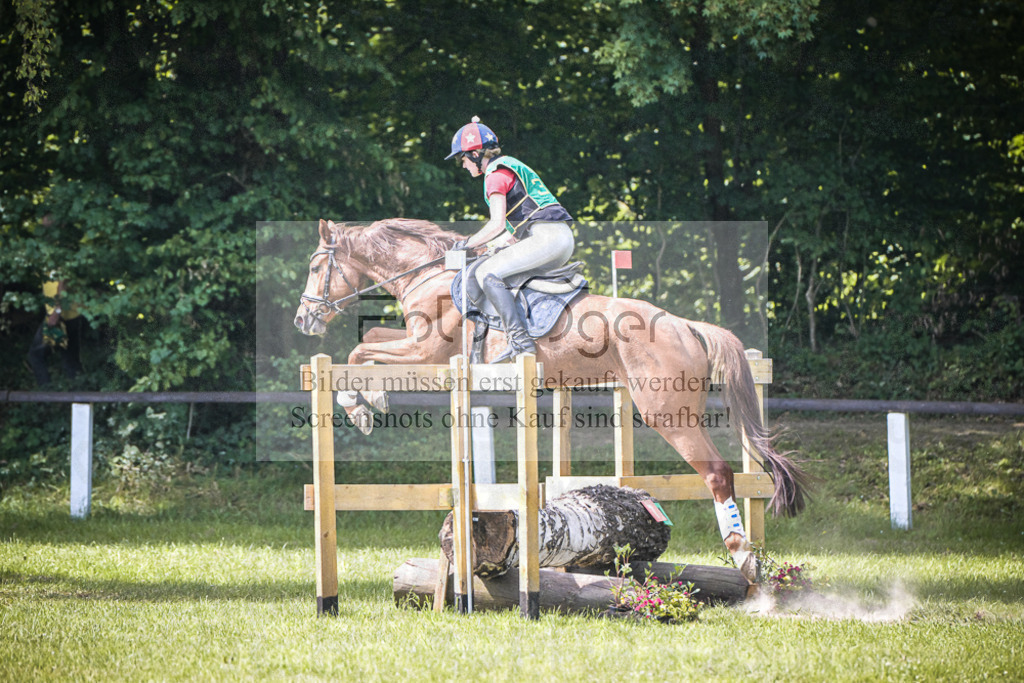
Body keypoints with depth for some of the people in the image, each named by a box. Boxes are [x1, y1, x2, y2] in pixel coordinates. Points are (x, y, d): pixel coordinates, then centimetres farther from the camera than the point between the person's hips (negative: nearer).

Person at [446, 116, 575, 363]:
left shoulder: (496, 174, -5)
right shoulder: (509, 167, 26)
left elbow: (497, 224, -13)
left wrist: (467, 244, -1)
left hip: (547, 237, -10)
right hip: (564, 240, 10)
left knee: (487, 273, -17)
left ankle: (520, 340, -27)